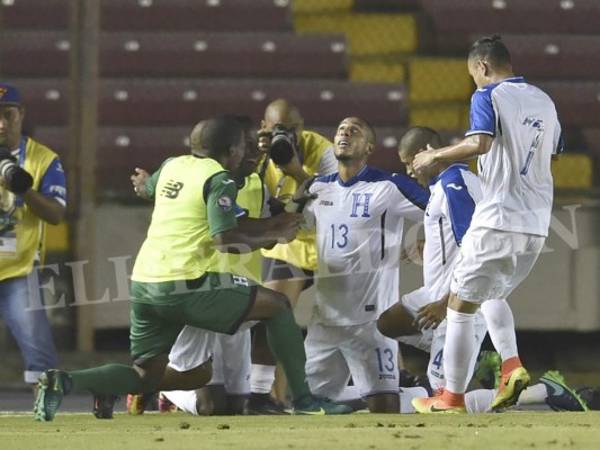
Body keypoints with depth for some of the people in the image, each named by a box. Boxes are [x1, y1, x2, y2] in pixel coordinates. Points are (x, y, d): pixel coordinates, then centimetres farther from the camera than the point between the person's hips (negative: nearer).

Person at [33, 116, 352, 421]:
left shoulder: (171, 166, 19)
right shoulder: (219, 180, -5)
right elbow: (225, 241, -14)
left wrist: (270, 224, 30)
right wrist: (272, 237, 2)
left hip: (142, 285, 7)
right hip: (183, 287, -7)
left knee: (147, 374, 12)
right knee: (277, 305, 10)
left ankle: (65, 382, -12)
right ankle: (303, 399, 8)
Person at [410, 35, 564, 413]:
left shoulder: (488, 96, -6)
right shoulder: (543, 101, 15)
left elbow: (480, 143, -22)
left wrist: (436, 156, -10)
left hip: (498, 219, -7)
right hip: (537, 224, 7)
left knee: (461, 304, 3)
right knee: (493, 293, 26)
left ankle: (452, 399, 3)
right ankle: (512, 365, 3)